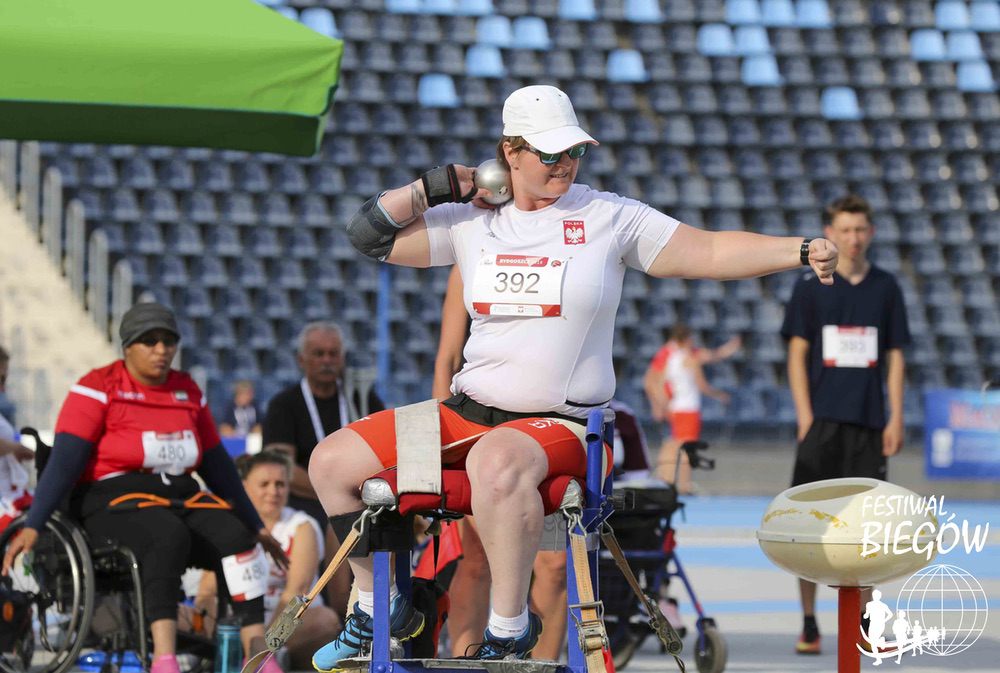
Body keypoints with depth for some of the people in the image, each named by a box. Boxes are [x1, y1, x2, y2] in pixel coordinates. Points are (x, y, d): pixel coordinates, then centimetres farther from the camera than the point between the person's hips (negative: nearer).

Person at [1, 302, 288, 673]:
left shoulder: (188, 392, 15)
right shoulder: (98, 389, -3)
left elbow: (217, 465, 22)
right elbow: (64, 461, -11)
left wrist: (256, 527, 24)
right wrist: (33, 525, -22)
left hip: (181, 498, 6)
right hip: (112, 500, -6)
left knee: (237, 538, -23)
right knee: (168, 534, -37)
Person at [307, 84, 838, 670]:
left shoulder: (609, 218, 1)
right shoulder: (471, 219, 9)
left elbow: (711, 252, -2)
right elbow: (370, 236, 11)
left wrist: (801, 251, -13)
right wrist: (440, 186, 3)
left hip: (560, 424, -5)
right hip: (467, 416, 5)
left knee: (498, 461, -41)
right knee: (332, 461, 1)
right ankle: (382, 609, 20)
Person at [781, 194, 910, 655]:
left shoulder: (885, 288, 8)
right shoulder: (810, 288, 3)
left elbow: (894, 356, 10)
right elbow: (797, 354, 1)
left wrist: (895, 418, 2)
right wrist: (805, 416, -7)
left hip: (868, 422, 2)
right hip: (823, 421, -2)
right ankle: (809, 624, 1)